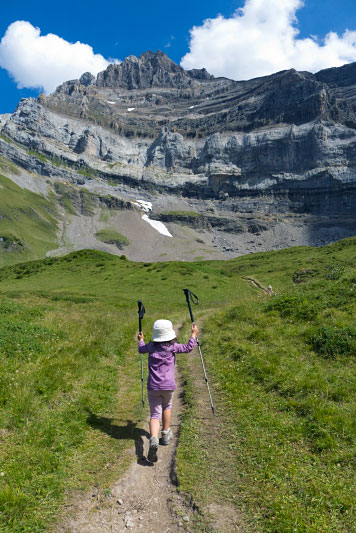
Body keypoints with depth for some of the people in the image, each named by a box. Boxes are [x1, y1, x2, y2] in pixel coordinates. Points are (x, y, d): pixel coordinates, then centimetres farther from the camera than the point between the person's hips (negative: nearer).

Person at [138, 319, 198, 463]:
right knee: (167, 407, 26)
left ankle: (153, 440, -22)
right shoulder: (172, 347, -5)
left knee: (155, 414, 2)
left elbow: (141, 349, 25)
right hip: (168, 386, -1)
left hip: (153, 387, 1)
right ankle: (166, 435, 34)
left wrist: (141, 340, 46)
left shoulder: (151, 346, 3)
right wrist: (194, 334, 23)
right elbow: (188, 348, 9)